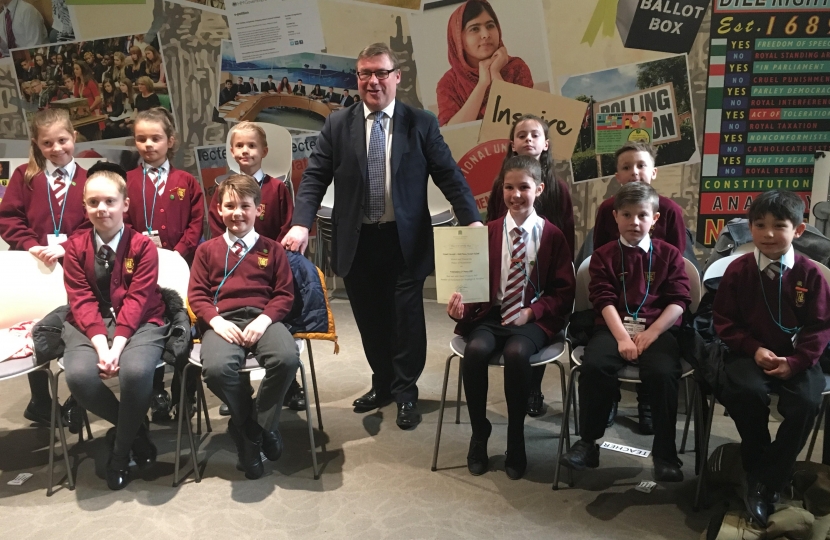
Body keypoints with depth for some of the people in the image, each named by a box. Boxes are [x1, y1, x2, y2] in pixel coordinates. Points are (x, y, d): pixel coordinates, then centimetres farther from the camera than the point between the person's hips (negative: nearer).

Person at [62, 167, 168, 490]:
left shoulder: (143, 246, -1)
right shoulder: (75, 247, 5)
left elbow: (137, 300, -10)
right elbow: (81, 301, -4)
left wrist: (118, 345, -23)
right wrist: (101, 344, -20)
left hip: (139, 324, -2)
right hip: (89, 326, 2)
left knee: (136, 372, -34)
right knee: (79, 375, -30)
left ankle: (121, 450, -4)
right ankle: (135, 429, 1)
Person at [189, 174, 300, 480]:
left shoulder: (272, 249, 15)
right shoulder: (207, 250, 16)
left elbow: (284, 294, 8)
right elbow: (196, 294, 9)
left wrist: (264, 320, -11)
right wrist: (217, 321, -10)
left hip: (262, 319, 0)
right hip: (223, 321, 0)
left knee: (287, 358, -34)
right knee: (216, 368, -34)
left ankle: (257, 425, -7)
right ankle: (254, 425, -5)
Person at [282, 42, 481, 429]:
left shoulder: (421, 124, 2)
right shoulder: (337, 125, 5)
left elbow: (449, 176, -2)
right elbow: (314, 178, 1)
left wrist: (471, 220, -14)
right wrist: (301, 224, -14)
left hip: (405, 241, -2)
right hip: (357, 242, 2)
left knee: (406, 318, 3)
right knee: (370, 319, 12)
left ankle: (406, 392, 22)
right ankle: (382, 383, 33)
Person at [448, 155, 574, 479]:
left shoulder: (552, 236, 4)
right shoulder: (488, 232, 8)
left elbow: (564, 291, 4)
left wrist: (533, 311, -12)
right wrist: (461, 303, -17)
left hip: (534, 318, -1)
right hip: (491, 314, 2)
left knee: (517, 352, -34)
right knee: (475, 350, -30)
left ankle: (515, 439, -11)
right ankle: (479, 433, -6)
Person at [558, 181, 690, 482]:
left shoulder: (669, 254, 11)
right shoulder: (603, 256, 11)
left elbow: (678, 302, 2)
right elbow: (604, 300, -1)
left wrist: (650, 334, -12)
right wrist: (622, 336, -16)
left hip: (657, 328, 0)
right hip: (614, 327, 0)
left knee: (663, 373, -30)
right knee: (593, 366, -29)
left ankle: (665, 452, -11)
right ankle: (588, 442, -11)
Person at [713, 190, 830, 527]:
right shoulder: (738, 270, -1)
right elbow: (724, 321, 2)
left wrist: (795, 361, -15)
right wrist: (754, 349, -13)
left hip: (796, 358, 1)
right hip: (750, 353, 0)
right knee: (746, 392, -32)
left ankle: (768, 483, -9)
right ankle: (756, 472, -7)